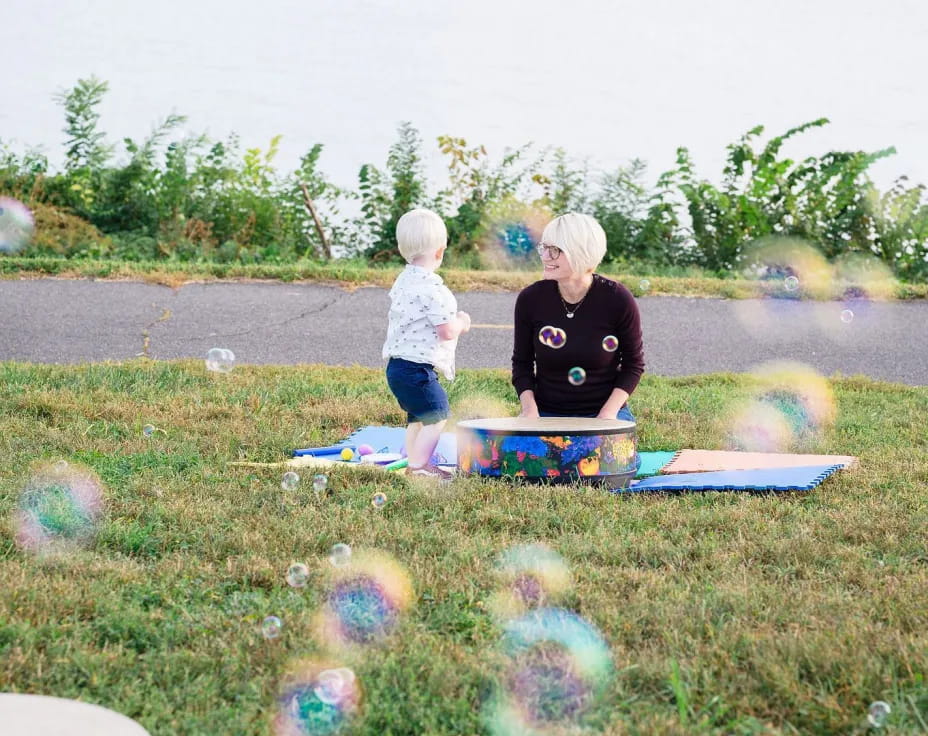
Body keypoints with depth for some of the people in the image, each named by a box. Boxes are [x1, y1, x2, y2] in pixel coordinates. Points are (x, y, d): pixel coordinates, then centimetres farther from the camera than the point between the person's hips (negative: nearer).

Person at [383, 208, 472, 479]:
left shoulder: (402, 282, 11)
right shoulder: (431, 288, -20)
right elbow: (447, 331, -20)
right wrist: (461, 322, 0)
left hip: (397, 363, 10)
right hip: (417, 368, -10)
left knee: (417, 418, 21)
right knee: (436, 416, -8)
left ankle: (414, 464, 27)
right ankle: (420, 466, -11)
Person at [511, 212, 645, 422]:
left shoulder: (618, 300, -11)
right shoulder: (530, 299, -7)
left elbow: (633, 364, 0)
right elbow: (522, 363, 5)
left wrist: (609, 412, -12)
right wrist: (529, 407, -11)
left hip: (606, 415, -1)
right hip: (547, 416, 1)